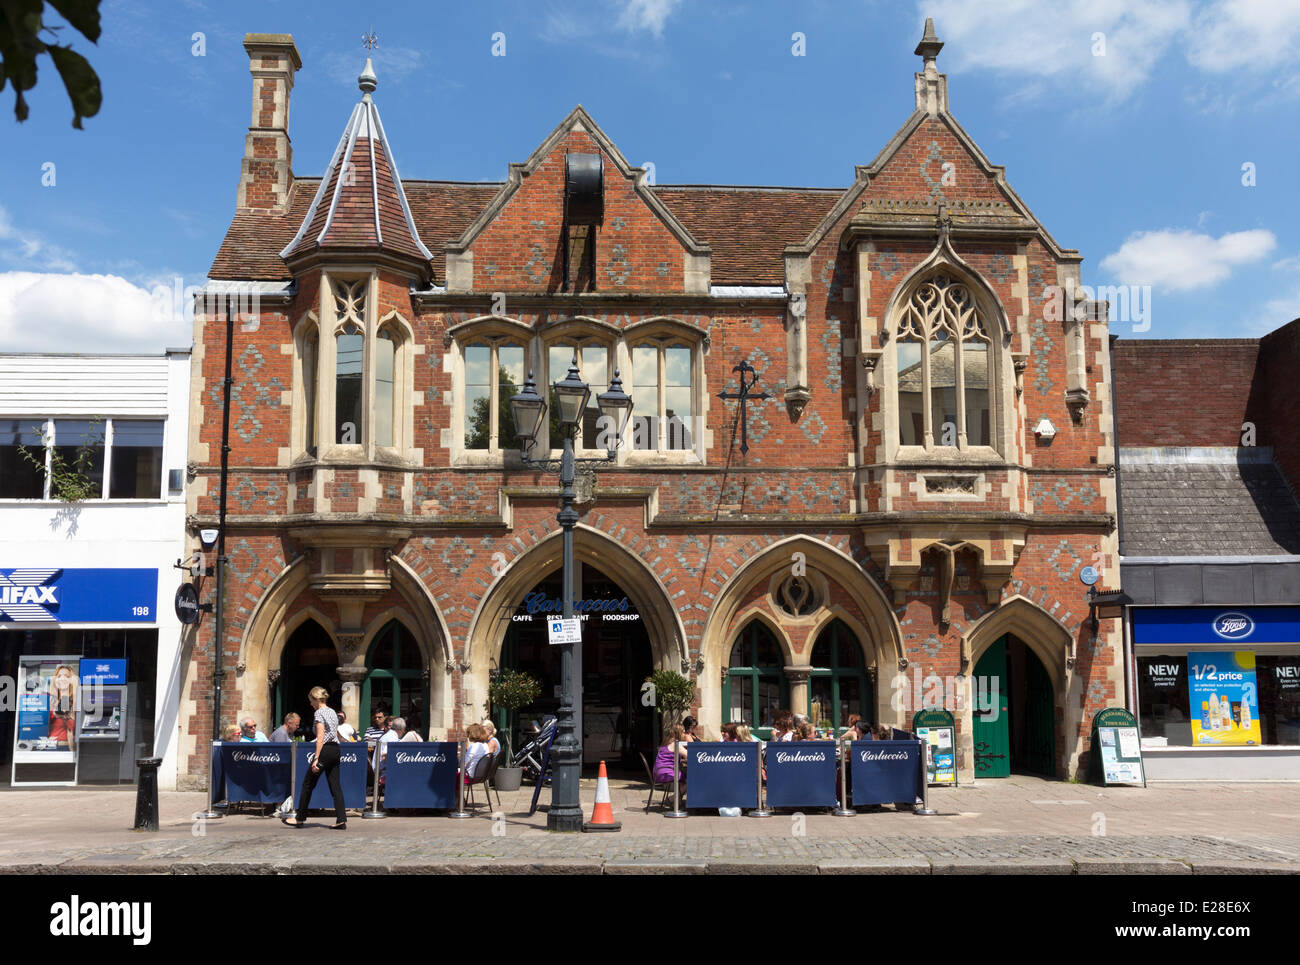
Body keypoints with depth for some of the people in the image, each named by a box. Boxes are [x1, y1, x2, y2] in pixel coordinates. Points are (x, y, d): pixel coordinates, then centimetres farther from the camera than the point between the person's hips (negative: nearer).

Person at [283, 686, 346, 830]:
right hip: (336, 750, 8)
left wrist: (316, 758, -19)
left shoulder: (319, 713, -10)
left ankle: (300, 818, 14)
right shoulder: (333, 712, 16)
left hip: (325, 750, -8)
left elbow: (320, 737, -17)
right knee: (335, 786, 4)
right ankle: (341, 820, -4)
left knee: (308, 784, 5)